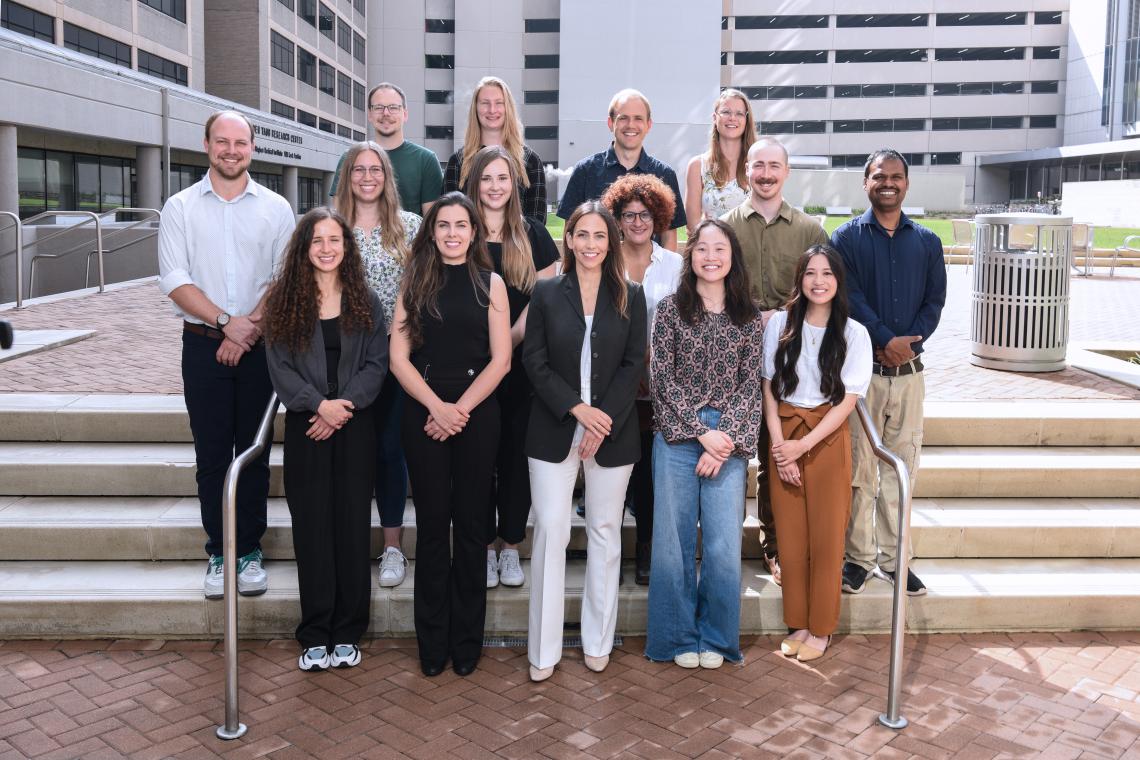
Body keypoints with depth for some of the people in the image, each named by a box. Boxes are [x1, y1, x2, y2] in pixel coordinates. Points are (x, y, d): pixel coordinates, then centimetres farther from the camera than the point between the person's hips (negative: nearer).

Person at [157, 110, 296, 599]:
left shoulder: (275, 208, 6)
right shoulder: (181, 207, 5)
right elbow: (174, 280, -3)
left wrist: (250, 326, -12)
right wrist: (226, 322, -13)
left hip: (260, 344, 0)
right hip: (204, 343, 0)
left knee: (254, 452, 5)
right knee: (211, 452, 3)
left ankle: (249, 551, 15)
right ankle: (218, 553, 13)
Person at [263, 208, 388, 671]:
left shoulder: (365, 301, 6)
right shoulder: (284, 300, 4)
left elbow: (377, 363, 0)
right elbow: (279, 365, -2)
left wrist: (345, 405, -14)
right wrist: (319, 404, -15)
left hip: (355, 425, 1)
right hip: (306, 426, 0)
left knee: (352, 524, 3)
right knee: (311, 526, 2)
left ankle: (347, 632, 13)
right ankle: (315, 635, 11)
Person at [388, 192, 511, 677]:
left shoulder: (490, 284, 6)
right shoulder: (414, 283, 8)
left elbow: (501, 359, -1)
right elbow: (399, 357, 1)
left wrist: (460, 409, -10)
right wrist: (436, 407, -11)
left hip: (477, 411, 0)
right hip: (424, 412, 1)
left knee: (471, 525, 4)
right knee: (432, 525, 4)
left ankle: (466, 641, 16)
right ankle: (432, 643, 15)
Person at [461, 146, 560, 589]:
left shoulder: (532, 235, 6)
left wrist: (511, 338, -9)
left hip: (521, 363, 1)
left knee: (516, 453, 4)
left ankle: (511, 547, 16)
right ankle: (485, 547, 15)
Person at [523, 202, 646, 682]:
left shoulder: (630, 297, 5)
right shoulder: (546, 293, 4)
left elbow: (634, 364, 1)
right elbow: (534, 360, -1)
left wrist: (604, 420, -10)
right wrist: (577, 408, -13)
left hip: (613, 432, 1)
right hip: (554, 432, -1)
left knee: (605, 532, 8)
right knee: (550, 530, -3)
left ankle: (597, 642, 20)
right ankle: (544, 651, 6)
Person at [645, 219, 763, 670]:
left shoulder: (748, 318, 7)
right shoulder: (671, 310, 2)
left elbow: (749, 384, 4)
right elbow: (661, 379, -3)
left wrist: (725, 438, -9)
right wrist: (702, 432, -9)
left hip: (728, 439, 1)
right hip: (677, 436, -1)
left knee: (724, 545, 1)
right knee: (674, 540, 4)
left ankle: (715, 638, 18)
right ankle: (680, 637, 18)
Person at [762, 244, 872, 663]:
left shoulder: (853, 333, -4)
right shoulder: (780, 324, 1)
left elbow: (848, 400, -6)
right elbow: (769, 389, 2)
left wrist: (804, 444, -14)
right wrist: (780, 446, -7)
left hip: (828, 440, -2)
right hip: (784, 439, 2)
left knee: (826, 538, 2)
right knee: (790, 537, 6)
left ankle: (821, 628, 16)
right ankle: (798, 623, 19)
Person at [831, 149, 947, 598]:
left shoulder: (927, 243, 13)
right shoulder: (846, 238, 3)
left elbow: (934, 302, 5)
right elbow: (850, 298, -8)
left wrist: (909, 343, -12)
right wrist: (886, 341, -18)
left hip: (909, 370, 3)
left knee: (902, 465, 7)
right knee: (858, 465, -1)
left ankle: (894, 557, 16)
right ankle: (858, 556, 10)